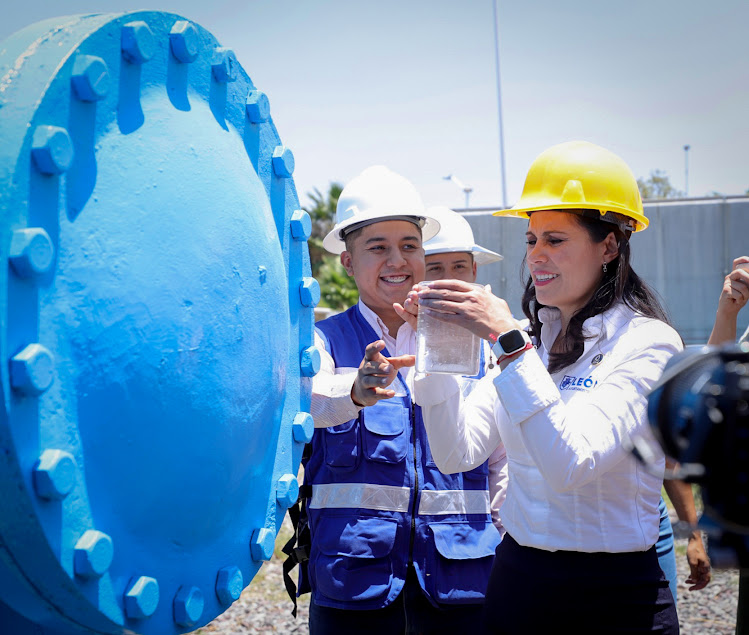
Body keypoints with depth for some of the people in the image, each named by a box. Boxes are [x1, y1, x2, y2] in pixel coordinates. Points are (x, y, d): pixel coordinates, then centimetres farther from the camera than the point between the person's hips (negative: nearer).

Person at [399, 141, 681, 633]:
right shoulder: (527, 338, 3)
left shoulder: (648, 343, -12)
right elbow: (458, 453, -3)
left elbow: (571, 464, -25)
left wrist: (507, 340, -27)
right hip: (517, 580, 5)